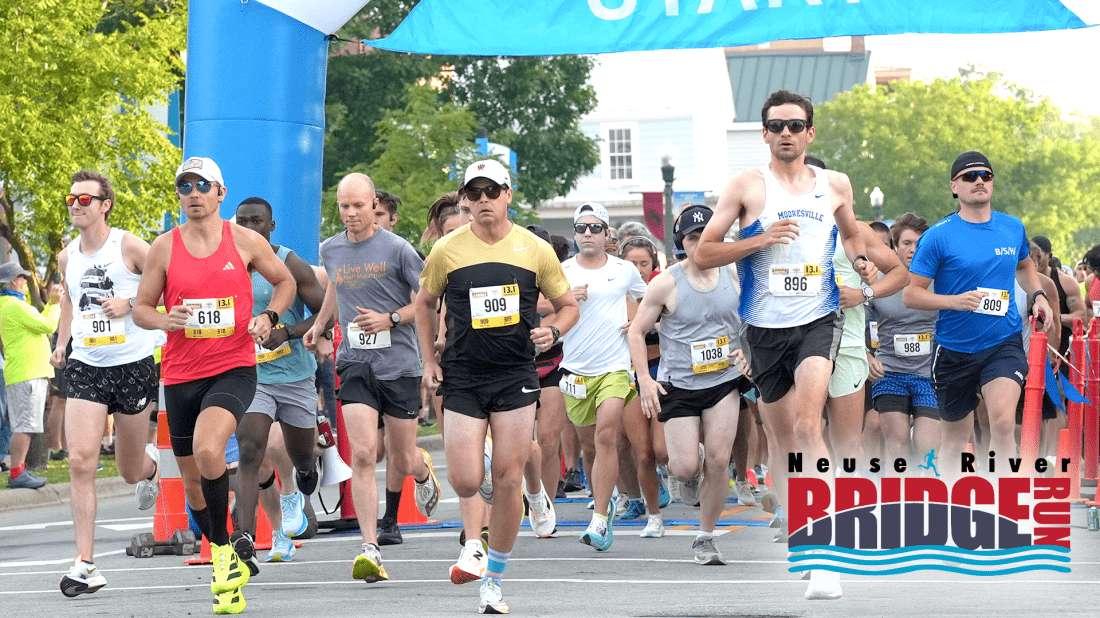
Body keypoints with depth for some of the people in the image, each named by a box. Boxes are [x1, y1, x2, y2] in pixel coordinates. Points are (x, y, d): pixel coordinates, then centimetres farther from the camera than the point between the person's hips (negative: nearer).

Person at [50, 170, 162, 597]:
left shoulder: (129, 247, -8)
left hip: (133, 366, -3)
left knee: (130, 470, 10)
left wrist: (130, 303, -18)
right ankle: (85, 564, -14)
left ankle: (151, 463, 50)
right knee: (80, 462, -14)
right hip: (85, 367, 3)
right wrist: (61, 344, 14)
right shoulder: (67, 257, 7)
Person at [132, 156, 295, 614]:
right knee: (193, 482, 10)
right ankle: (227, 574, 29)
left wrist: (269, 317, -4)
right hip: (181, 374, 3)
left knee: (207, 449, -30)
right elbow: (141, 308, 9)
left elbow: (285, 281, 15)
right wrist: (163, 320, -14)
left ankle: (224, 549, -12)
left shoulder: (245, 241, 0)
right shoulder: (165, 248, 2)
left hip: (234, 369, -3)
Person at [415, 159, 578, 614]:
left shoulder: (536, 250, -1)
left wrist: (553, 330, -11)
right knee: (466, 483, -11)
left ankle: (494, 580, 11)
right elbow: (425, 303, 14)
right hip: (462, 378, 0)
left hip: (516, 376, 0)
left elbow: (568, 306, 10)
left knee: (508, 482, -3)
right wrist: (428, 359, 6)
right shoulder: (447, 250, -2)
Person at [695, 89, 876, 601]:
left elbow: (850, 234, 28)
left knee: (807, 424, -20)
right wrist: (759, 240, -14)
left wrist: (860, 261, 6)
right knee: (779, 434, 12)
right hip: (765, 325, 1)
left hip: (819, 319, -1)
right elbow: (703, 253, -1)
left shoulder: (835, 186, 8)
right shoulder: (746, 186, 0)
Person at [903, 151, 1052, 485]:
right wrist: (954, 301, -22)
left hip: (1004, 344, 1)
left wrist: (1038, 295, 9)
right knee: (954, 439, 11)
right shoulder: (938, 236, -8)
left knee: (1002, 420, -24)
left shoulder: (1013, 228, 5)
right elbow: (911, 294, -6)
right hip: (955, 348, -1)